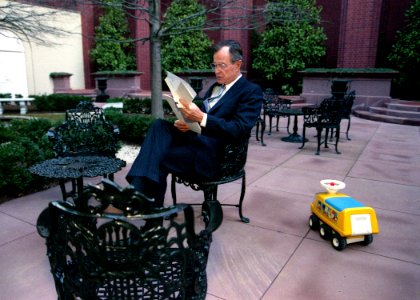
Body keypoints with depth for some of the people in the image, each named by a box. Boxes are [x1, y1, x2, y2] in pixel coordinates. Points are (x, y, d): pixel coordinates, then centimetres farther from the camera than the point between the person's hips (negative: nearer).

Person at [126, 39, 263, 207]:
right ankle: (138, 192, -29)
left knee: (157, 159, -22)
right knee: (159, 125, -21)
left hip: (211, 153, -7)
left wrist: (201, 118, -25)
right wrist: (186, 122, -2)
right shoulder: (215, 87, 24)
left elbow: (240, 130, -14)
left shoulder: (251, 91, 0)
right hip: (193, 137, 7)